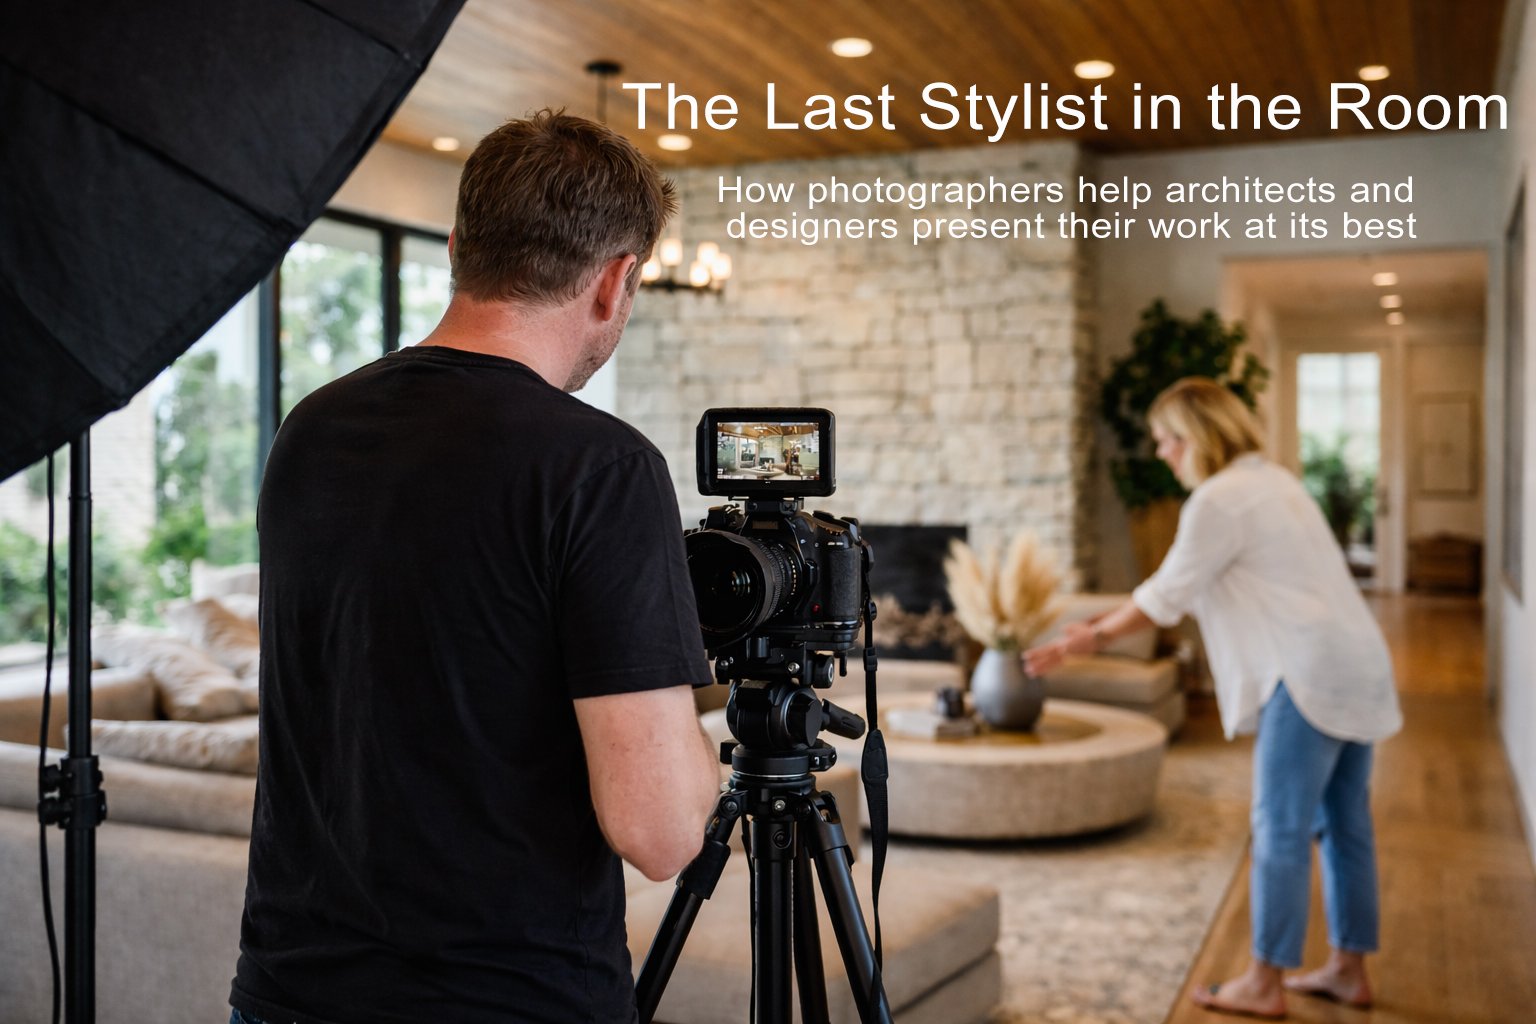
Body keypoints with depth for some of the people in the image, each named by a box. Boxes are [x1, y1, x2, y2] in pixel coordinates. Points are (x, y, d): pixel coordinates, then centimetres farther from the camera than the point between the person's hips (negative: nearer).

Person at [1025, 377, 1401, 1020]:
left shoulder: (1219, 500, -12)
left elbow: (1166, 597, -8)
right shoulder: (1271, 480, 19)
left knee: (1280, 829, -3)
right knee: (1344, 826, 14)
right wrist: (1110, 622, 23)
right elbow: (1193, 586, 24)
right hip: (1356, 666, 10)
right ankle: (1348, 969, 22)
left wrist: (1088, 638, 4)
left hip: (1308, 676, -10)